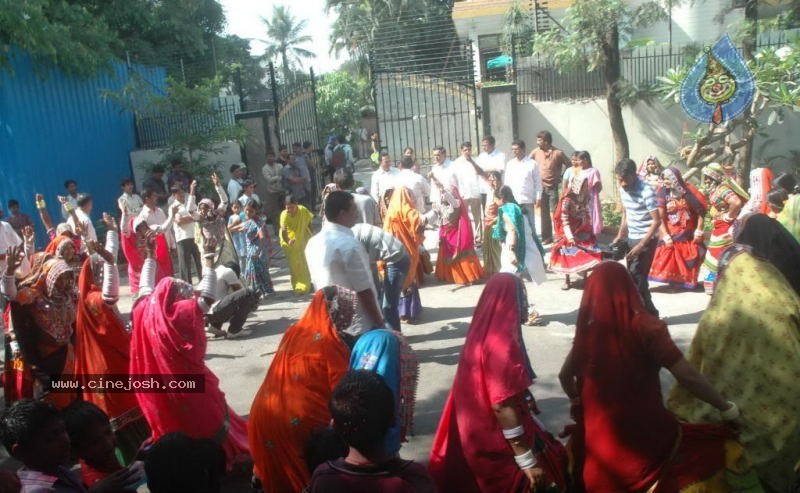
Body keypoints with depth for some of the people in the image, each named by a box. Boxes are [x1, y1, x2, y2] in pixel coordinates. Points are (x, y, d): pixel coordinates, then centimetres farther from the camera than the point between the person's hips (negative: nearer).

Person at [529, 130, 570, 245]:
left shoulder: (558, 153, -8)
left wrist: (562, 178, -1)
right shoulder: (536, 152, 1)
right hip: (540, 187, 3)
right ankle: (546, 237, 17)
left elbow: (568, 165, 1)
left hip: (553, 187, -3)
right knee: (544, 214, 9)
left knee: (554, 213, -5)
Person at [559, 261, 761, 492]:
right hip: (644, 437, -5)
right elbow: (688, 377, -14)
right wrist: (725, 408, 2)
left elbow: (565, 376, 11)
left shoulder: (588, 327, -2)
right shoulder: (645, 326, -15)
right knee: (722, 448, 12)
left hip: (596, 438, 5)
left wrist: (578, 403, 30)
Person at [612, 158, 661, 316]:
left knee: (636, 278, -8)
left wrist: (641, 245, -22)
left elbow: (657, 221, -19)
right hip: (631, 238, 8)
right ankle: (649, 313, 22)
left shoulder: (646, 191, -20)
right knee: (634, 278, 11)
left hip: (646, 240, -8)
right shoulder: (623, 189, 3)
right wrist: (620, 236, 10)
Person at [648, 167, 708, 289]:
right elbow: (660, 217, -9)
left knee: (690, 260, 10)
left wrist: (699, 231, -7)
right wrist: (665, 235, -14)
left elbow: (701, 211, -3)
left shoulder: (689, 190, -8)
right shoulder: (663, 193, -8)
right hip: (671, 234, -1)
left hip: (689, 234, 1)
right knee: (668, 260, -4)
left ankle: (688, 282, 26)